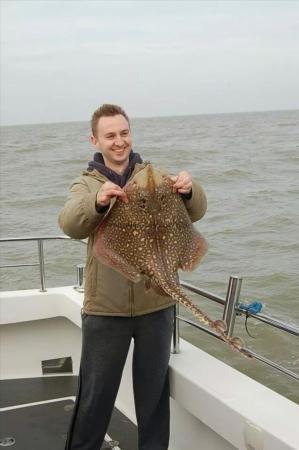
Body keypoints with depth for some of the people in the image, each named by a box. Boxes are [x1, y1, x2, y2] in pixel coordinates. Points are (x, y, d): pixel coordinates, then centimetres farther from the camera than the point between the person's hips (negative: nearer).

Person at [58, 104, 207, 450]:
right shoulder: (86, 184, 1)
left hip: (156, 303, 1)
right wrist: (98, 202, -41)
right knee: (95, 394, 10)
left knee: (154, 390, 16)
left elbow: (195, 213, -9)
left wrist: (190, 191, -32)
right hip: (105, 307, -1)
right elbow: (70, 224, -20)